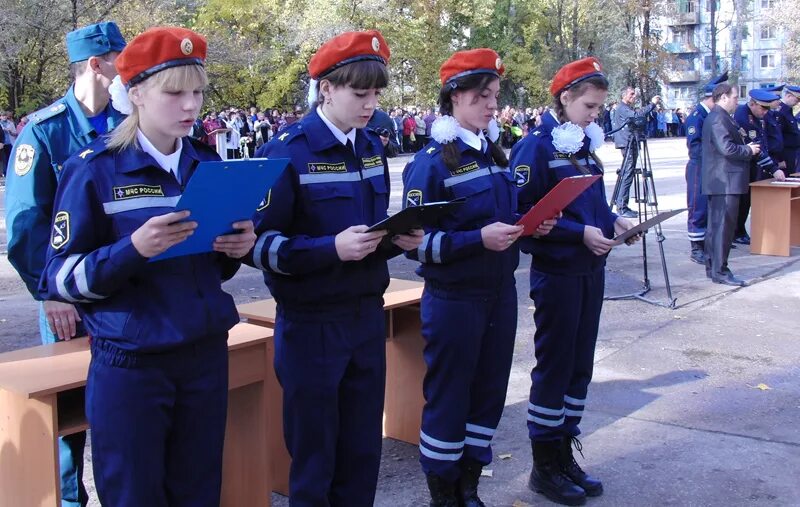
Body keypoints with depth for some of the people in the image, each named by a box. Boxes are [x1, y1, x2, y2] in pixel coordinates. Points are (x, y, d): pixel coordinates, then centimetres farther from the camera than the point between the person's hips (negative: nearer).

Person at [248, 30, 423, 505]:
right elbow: (260, 245, -16)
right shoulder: (286, 152, -14)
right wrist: (332, 248, -28)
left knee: (363, 450, 15)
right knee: (313, 456, 8)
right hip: (312, 323, -6)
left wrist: (397, 239, -6)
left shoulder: (372, 148, 7)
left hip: (367, 315, 6)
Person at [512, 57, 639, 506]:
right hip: (557, 272, -7)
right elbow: (524, 211, -17)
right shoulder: (537, 147, -12)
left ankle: (565, 454, 25)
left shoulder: (588, 146, 11)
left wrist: (613, 220, 0)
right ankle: (544, 464, 14)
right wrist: (579, 232, -22)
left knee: (580, 364, 12)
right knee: (554, 364, 1)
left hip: (592, 270, 8)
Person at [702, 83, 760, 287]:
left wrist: (745, 147, 10)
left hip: (719, 181, 11)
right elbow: (727, 148, -24)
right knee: (724, 226, -8)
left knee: (716, 225, 14)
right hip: (725, 181, -11)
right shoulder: (718, 118, -16)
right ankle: (720, 271, -6)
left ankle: (712, 267, 21)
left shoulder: (716, 117, 17)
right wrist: (749, 150, -9)